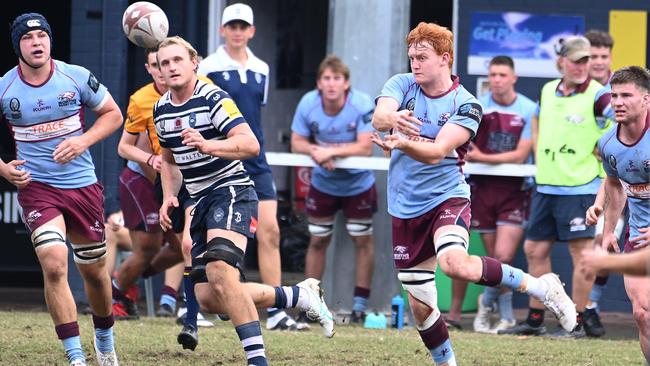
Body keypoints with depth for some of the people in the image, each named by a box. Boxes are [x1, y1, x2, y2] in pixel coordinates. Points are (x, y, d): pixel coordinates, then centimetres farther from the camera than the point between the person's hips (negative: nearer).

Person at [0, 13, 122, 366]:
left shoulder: (77, 78, -6)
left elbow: (113, 114, 6)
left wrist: (83, 141, -11)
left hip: (83, 184, 2)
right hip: (36, 187, -2)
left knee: (94, 270, 14)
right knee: (54, 265, -21)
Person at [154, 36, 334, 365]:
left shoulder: (212, 98, -13)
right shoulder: (161, 109, 10)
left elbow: (250, 144, -23)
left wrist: (207, 145, -37)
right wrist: (169, 197, 9)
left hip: (231, 192, -9)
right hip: (202, 202, 9)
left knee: (220, 272, -31)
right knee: (209, 299, 1)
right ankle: (299, 295, 14)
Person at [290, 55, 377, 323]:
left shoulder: (362, 105, -24)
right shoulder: (308, 103, -15)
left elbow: (365, 147, -28)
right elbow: (297, 143, -8)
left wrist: (331, 151, -35)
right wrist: (315, 151, -28)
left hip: (358, 183, -2)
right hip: (322, 183, 3)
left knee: (363, 241, 0)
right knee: (317, 241, 8)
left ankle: (360, 304, 8)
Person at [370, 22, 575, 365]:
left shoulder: (465, 105, -9)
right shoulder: (401, 85, 0)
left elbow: (436, 152, -22)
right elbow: (379, 117, -20)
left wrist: (402, 143, -42)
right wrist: (393, 118, -44)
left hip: (446, 198, -4)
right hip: (406, 209, 4)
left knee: (454, 263, -34)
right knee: (419, 305, 7)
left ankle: (540, 286, -17)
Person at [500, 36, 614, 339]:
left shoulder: (596, 95, -12)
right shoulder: (548, 91, 9)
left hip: (580, 186, -7)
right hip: (546, 186, 7)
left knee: (581, 251, -5)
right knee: (535, 249, 10)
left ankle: (578, 322, 1)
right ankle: (535, 320, 19)